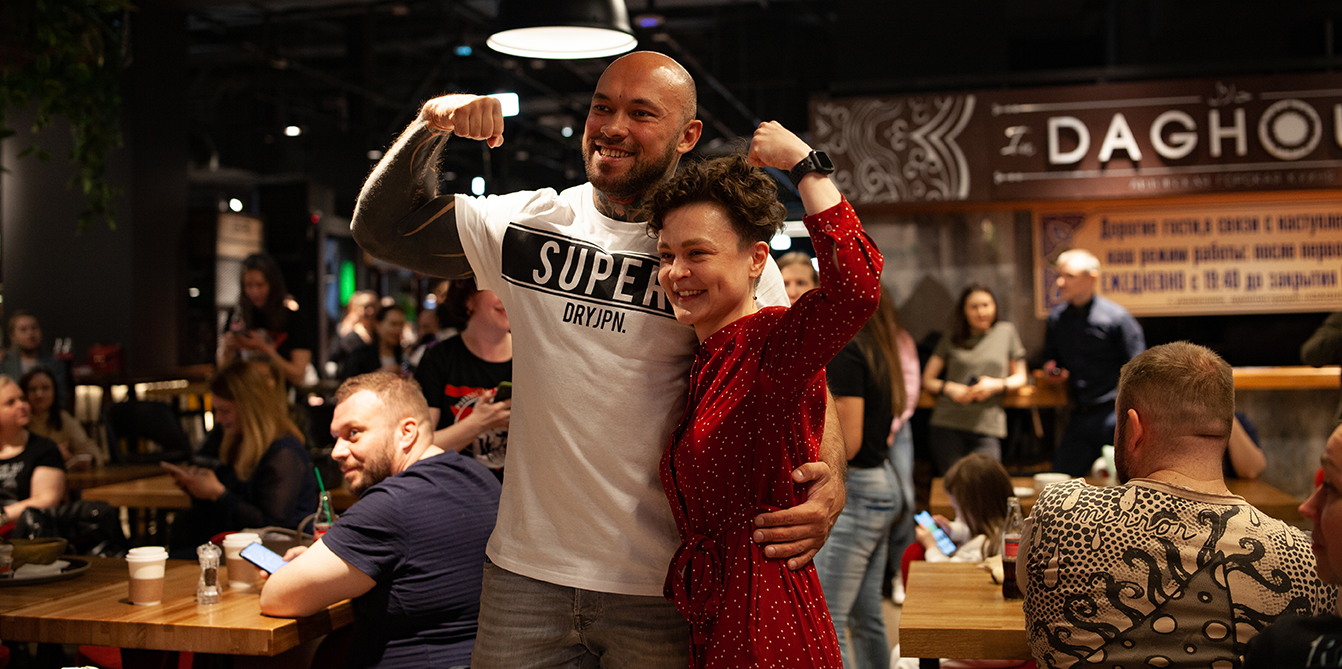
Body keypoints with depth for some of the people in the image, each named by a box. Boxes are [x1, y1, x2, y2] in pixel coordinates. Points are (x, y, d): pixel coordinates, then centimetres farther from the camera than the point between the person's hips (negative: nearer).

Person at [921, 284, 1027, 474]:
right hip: (947, 426, 1)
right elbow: (927, 379, 12)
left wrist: (997, 385, -6)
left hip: (987, 429, -1)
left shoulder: (1006, 332, 11)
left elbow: (1020, 377, 15)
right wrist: (949, 388, -9)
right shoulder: (950, 339, 12)